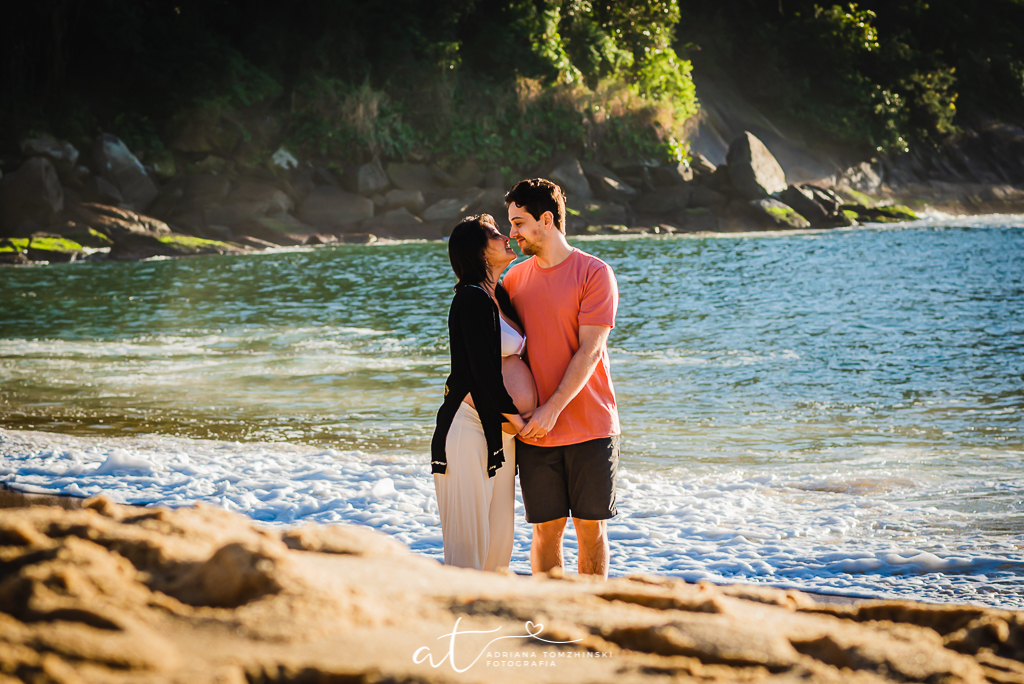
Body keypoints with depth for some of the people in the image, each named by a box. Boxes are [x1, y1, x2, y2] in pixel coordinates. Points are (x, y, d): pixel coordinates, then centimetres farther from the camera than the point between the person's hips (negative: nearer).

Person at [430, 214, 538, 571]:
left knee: (500, 534, 10)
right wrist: (515, 418, -5)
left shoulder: (498, 296, 16)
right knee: (468, 539, -6)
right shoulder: (473, 299, -12)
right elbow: (483, 371, -15)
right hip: (471, 426, -9)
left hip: (500, 430, 9)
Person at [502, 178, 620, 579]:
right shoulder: (514, 278, 10)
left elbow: (589, 351, -12)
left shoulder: (595, 274, -6)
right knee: (546, 528, 3)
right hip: (535, 431, 3)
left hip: (590, 426, -3)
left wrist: (552, 410, -17)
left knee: (591, 527, 3)